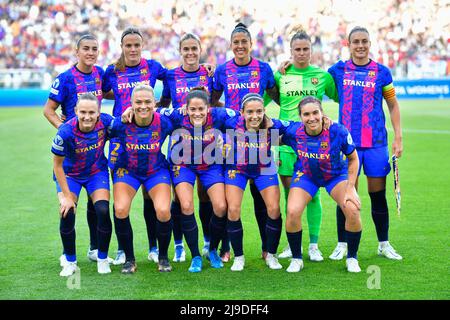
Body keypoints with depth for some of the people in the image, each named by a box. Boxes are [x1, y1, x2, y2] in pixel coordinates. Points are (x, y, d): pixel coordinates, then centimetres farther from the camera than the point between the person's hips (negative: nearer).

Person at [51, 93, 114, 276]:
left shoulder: (105, 122, -25)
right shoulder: (65, 132, -30)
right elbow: (57, 165, -18)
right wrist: (66, 196, -17)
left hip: (97, 172, 2)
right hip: (69, 174, -1)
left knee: (103, 212, -16)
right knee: (67, 213, -18)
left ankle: (102, 259, 7)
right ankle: (70, 261, 4)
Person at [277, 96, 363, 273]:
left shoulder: (338, 131, -28)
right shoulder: (292, 131, -26)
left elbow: (353, 159, -13)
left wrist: (350, 189, -16)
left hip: (336, 175, -1)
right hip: (305, 175, 1)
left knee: (352, 209, -23)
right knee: (292, 212, -22)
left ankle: (352, 258, 3)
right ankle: (296, 259, 4)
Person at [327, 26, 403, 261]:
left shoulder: (381, 72, 4)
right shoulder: (338, 70, 4)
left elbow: (393, 105, 10)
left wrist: (398, 138, 5)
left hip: (376, 143, 0)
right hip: (347, 142, 0)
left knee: (378, 194, 5)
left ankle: (384, 244, 18)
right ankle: (342, 244, 12)